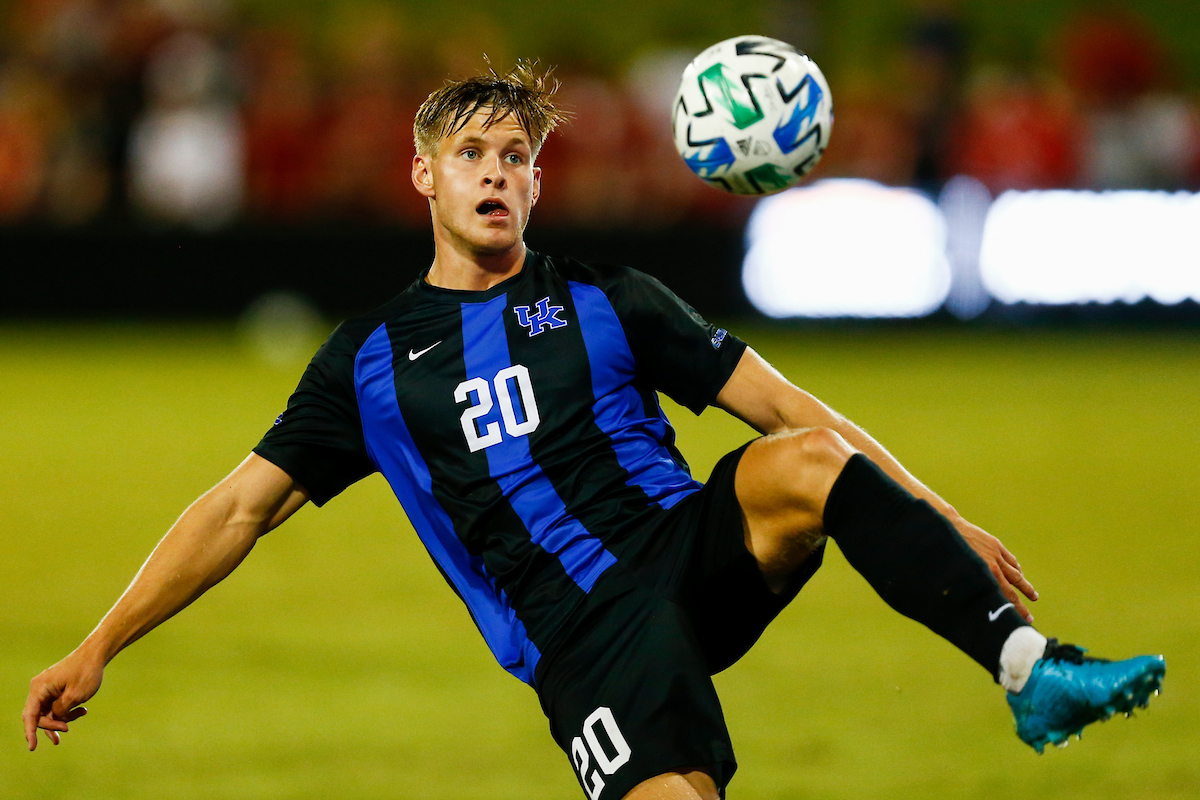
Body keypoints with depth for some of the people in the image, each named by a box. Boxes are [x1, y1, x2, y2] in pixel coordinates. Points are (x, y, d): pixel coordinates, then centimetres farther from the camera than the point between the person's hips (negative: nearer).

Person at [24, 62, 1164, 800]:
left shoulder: (606, 304, 16)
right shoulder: (372, 358, 16)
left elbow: (786, 408, 15)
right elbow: (240, 509, 16)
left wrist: (941, 522, 8)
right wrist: (98, 647, 9)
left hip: (691, 547, 1)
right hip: (585, 637, -1)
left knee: (802, 464, -31)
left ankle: (1026, 665, -34)